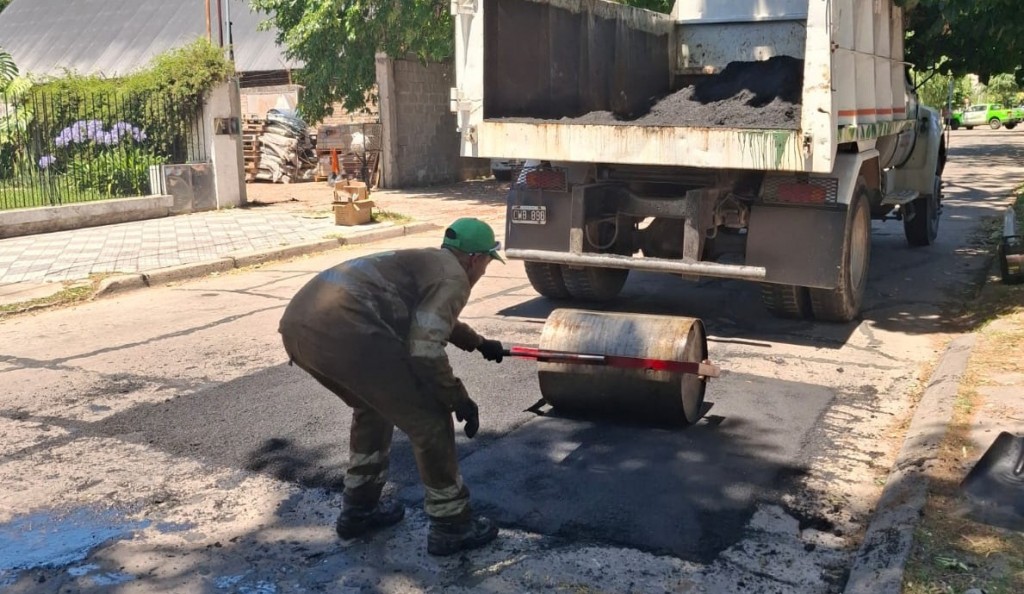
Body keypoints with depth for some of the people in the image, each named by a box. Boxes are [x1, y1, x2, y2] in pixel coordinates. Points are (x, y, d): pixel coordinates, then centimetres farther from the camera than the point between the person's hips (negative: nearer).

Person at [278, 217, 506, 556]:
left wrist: (480, 344, 69)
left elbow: (433, 320, 55)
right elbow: (424, 349, -7)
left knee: (374, 406, 31)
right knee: (428, 419, 4)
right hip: (343, 331, -10)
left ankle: (359, 510, 38)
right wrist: (459, 400, 7)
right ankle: (451, 527, 16)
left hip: (298, 323, 10)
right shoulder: (453, 278, 6)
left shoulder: (424, 261, 34)